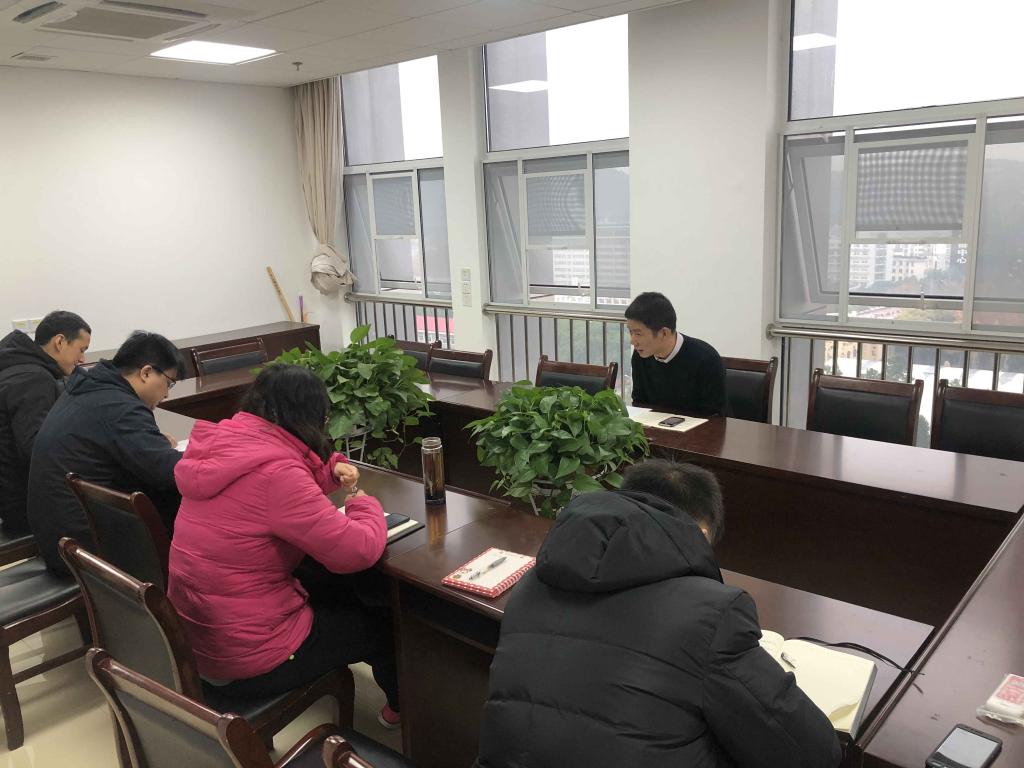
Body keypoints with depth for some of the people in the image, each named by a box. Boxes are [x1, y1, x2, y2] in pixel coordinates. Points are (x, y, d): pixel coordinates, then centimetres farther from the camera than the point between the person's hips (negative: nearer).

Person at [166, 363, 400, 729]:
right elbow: (359, 550, -29)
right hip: (248, 658, -8)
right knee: (385, 622, 15)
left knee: (340, 594, 28)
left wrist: (330, 469, 3)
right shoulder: (274, 472, -29)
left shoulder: (225, 446, -1)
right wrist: (364, 504, -8)